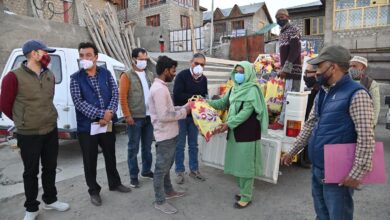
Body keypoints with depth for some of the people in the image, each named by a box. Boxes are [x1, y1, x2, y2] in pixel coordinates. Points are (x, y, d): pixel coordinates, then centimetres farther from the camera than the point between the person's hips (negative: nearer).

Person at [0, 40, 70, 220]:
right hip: (28, 134, -5)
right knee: (31, 172, 9)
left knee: (50, 168, 17)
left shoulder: (50, 75, 5)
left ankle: (50, 200, 36)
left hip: (51, 131, 5)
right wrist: (23, 122, 7)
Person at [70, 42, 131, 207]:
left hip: (108, 123, 2)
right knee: (90, 161, 9)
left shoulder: (106, 74, 4)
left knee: (110, 156, 17)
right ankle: (94, 191, 28)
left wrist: (109, 113, -17)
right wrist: (101, 114, -20)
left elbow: (115, 94, -1)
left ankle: (114, 183, 37)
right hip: (87, 126, -2)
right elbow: (79, 102, -13)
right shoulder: (76, 78, -4)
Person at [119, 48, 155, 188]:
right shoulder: (127, 76, -4)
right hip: (135, 118, -5)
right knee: (133, 148, 5)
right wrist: (127, 115, -14)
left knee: (147, 147, 15)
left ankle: (146, 171, 30)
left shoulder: (150, 75, 12)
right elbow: (122, 97, -9)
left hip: (150, 117, 5)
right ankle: (133, 176, 16)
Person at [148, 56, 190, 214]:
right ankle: (160, 201, 19)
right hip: (165, 136, -10)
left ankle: (168, 191, 40)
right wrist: (184, 112, -16)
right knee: (161, 168, 4)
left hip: (169, 134, 10)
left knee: (166, 166, 23)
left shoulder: (161, 86, 11)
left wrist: (184, 107, 5)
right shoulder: (159, 89, -22)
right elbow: (163, 116, -26)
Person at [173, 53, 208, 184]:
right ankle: (179, 171, 17)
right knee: (180, 145, 4)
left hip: (195, 116, 5)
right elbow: (177, 95, -20)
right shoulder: (182, 75, -11)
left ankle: (194, 170, 26)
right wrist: (194, 97, -15)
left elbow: (204, 96, 12)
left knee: (193, 145, 13)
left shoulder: (204, 79, 6)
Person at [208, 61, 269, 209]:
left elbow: (246, 112, -21)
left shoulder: (252, 89, -13)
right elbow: (223, 103, 16)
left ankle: (246, 196, 15)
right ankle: (243, 190, 33)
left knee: (245, 163, 1)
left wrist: (229, 124, -27)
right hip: (235, 131, 8)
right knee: (238, 162, 16)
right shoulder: (235, 89, 11)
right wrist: (206, 102, 3)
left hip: (248, 132, -8)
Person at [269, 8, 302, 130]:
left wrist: (285, 68, -20)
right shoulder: (282, 32, 21)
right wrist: (283, 69, 14)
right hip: (288, 70, 9)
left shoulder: (293, 29, -7)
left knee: (289, 97, -7)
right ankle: (283, 120, 14)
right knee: (287, 97, 10)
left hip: (293, 69, -9)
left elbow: (295, 51, -17)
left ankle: (282, 122, -5)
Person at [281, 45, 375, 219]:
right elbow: (310, 125, 16)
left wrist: (357, 173, -21)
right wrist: (292, 152, 17)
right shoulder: (322, 93, 9)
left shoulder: (356, 94, -15)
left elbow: (366, 137, -19)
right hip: (316, 169, 8)